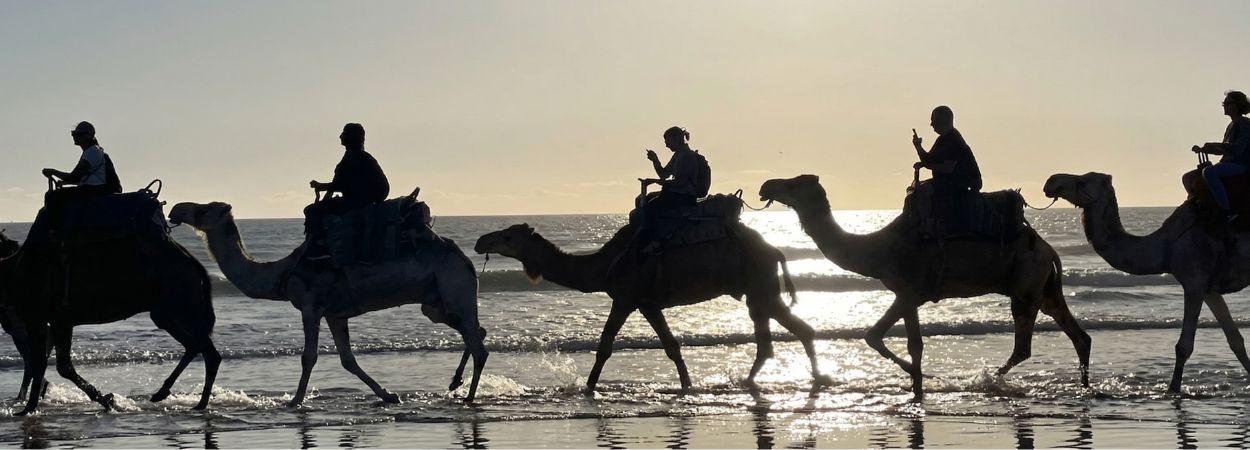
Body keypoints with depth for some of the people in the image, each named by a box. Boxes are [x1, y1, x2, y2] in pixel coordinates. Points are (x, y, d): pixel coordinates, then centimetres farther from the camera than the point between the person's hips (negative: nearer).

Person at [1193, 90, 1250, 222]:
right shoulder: (1231, 126, 19)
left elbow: (1238, 148, -22)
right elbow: (1222, 150, 24)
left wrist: (1214, 145, -23)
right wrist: (1202, 150, 10)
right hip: (1228, 164, 10)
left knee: (1209, 172, -36)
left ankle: (1228, 211, -36)